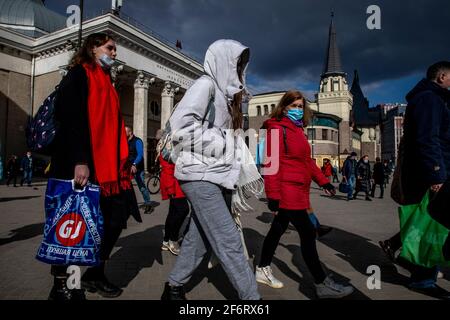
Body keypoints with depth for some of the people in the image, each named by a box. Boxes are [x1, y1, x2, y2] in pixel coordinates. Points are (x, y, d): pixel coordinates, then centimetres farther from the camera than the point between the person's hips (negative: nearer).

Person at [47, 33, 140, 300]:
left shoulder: (107, 82, 23)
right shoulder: (79, 74, -1)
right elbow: (70, 117, -15)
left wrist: (125, 159, 11)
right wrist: (79, 160, -24)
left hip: (109, 165, 8)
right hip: (81, 165, -8)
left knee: (117, 217, 5)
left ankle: (95, 274, 23)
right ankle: (62, 285, 18)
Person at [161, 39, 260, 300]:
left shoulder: (224, 92, 20)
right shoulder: (206, 84, -7)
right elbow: (181, 124, -20)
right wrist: (219, 144, -15)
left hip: (213, 175, 9)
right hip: (200, 175, -9)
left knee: (200, 237, 14)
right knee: (229, 241, -8)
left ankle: (174, 287, 29)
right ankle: (251, 297, 0)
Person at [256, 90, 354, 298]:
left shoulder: (298, 130, 18)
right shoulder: (278, 129, -10)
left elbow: (306, 160, 23)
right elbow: (272, 163, -18)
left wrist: (323, 181, 17)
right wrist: (273, 195, -22)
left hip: (296, 191, 10)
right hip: (286, 191, -9)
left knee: (278, 229, 16)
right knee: (307, 233, -5)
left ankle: (263, 270, 30)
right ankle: (322, 284, 7)